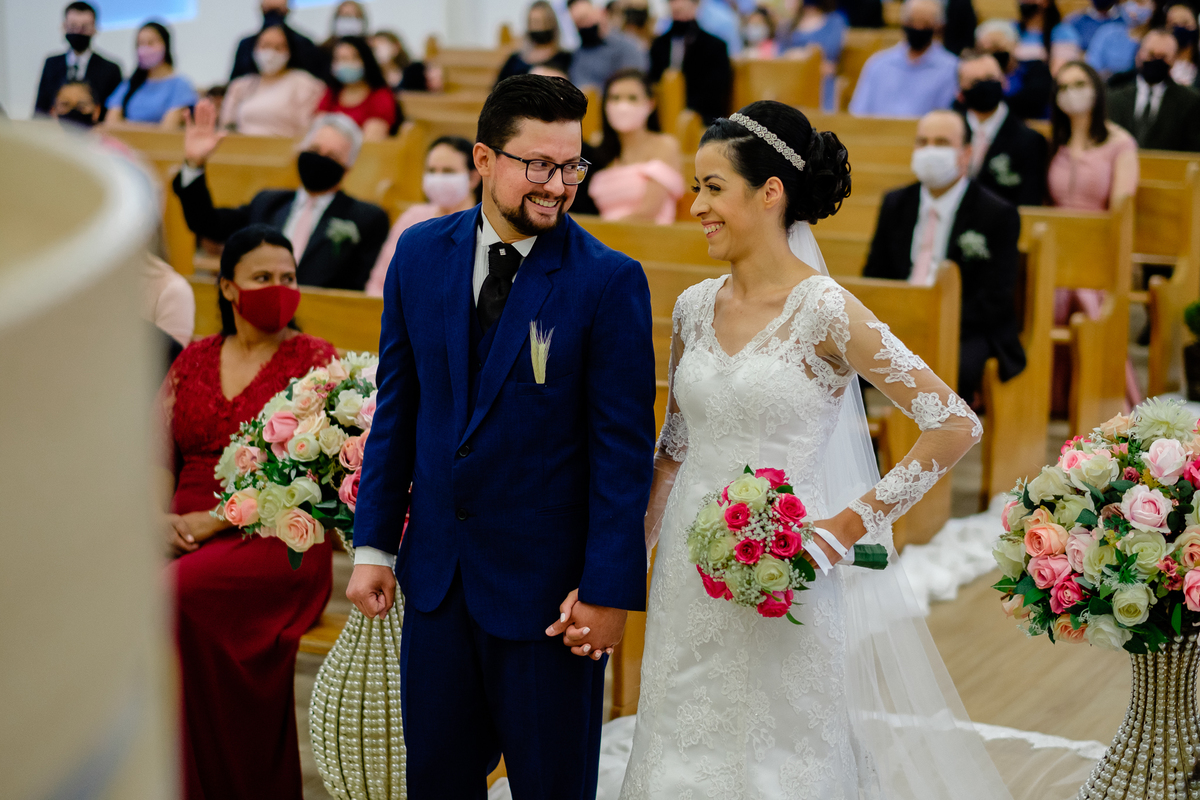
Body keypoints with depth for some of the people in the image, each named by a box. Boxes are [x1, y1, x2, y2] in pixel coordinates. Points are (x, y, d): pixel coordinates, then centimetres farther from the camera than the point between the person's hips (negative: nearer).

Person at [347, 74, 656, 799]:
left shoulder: (608, 281, -12)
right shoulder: (421, 253, 2)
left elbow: (623, 447, -12)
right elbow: (398, 407, 8)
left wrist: (608, 590, -14)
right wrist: (373, 544, 7)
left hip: (547, 582, -4)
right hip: (436, 570, 4)